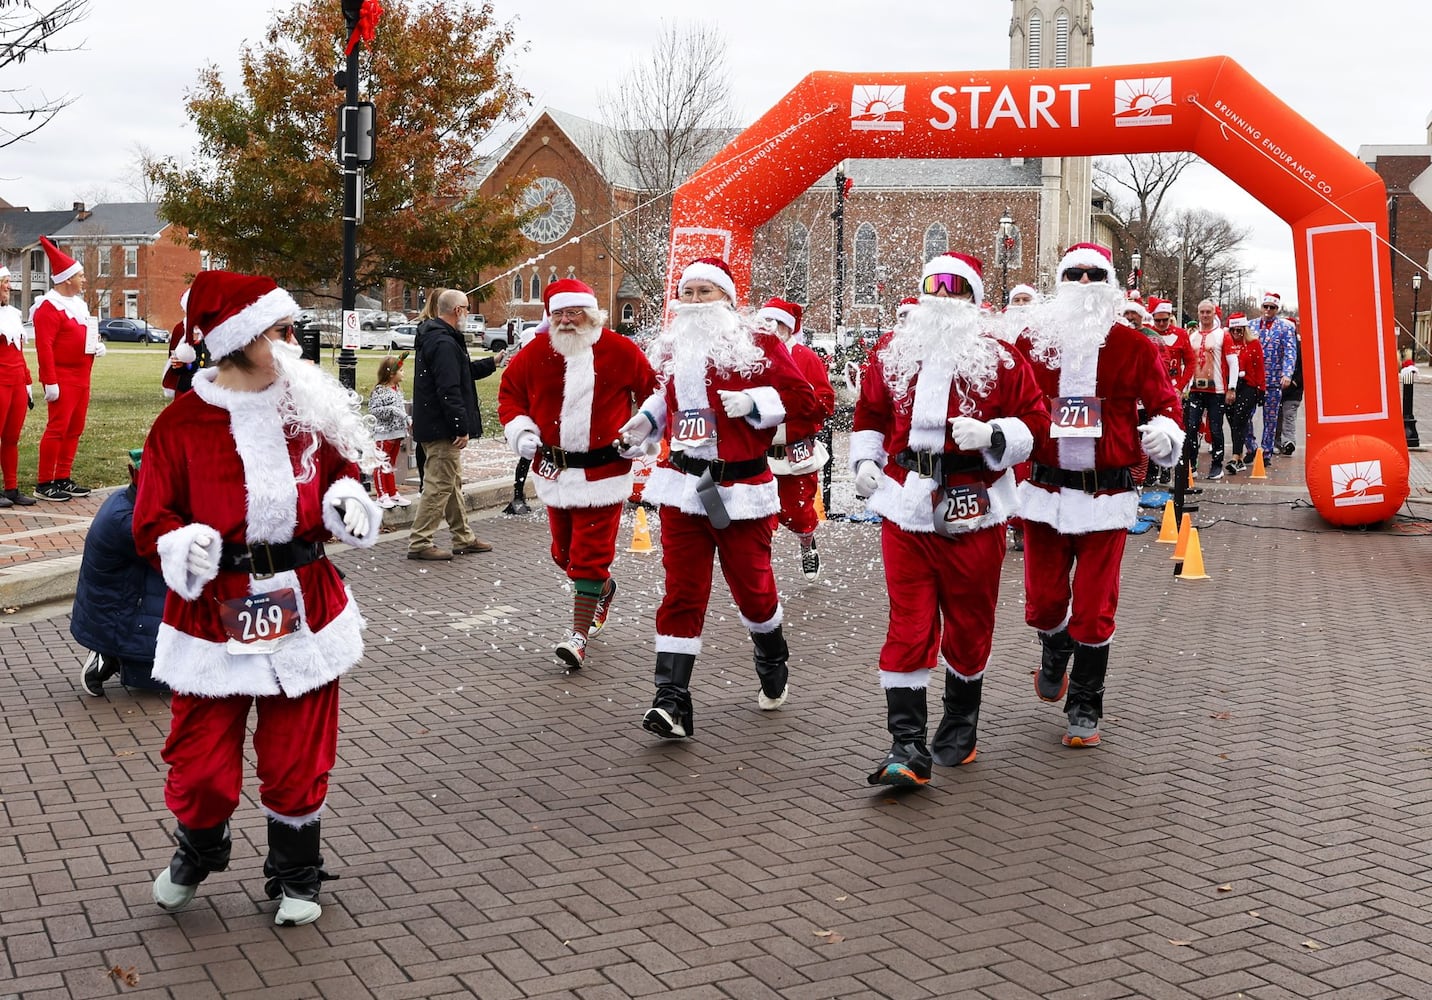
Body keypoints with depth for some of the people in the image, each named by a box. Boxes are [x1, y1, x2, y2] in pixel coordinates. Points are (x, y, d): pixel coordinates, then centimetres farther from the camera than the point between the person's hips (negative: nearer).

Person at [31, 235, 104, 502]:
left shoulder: (78, 303, 16)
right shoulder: (49, 306, -13)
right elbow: (44, 347, -19)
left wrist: (97, 346, 5)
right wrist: (50, 383, -23)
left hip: (81, 378, 9)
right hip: (62, 378, -9)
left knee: (75, 429, 11)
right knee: (57, 429, -8)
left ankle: (63, 479, 18)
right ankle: (44, 484, -3)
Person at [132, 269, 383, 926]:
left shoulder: (310, 408, 2)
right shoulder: (182, 422, -8)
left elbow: (341, 473, 17)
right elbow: (151, 521, -5)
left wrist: (347, 502, -5)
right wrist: (180, 545, -26)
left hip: (304, 610, 3)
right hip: (214, 616, -2)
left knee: (298, 757, 10)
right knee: (201, 763, 2)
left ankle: (296, 879, 33)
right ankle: (198, 853, 37)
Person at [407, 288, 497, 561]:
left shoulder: (434, 337, 15)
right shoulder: (444, 343, -19)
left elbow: (464, 372, 29)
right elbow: (449, 390, -25)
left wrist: (492, 363, 35)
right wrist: (462, 428, -23)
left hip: (433, 426, 11)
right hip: (442, 429, -11)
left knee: (452, 483, 17)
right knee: (439, 485, -7)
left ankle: (463, 538, 27)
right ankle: (419, 543, -3)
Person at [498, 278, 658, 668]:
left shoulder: (620, 352, -6)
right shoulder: (535, 353, 1)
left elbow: (653, 392, 5)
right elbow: (509, 392, 13)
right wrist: (521, 432, -1)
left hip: (603, 471, -4)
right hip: (554, 470, 4)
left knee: (589, 555, -7)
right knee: (564, 552, 15)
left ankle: (579, 636, -1)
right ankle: (603, 588, 45)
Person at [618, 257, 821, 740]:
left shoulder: (760, 346, -4)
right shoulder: (672, 349, 12)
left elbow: (803, 400, -7)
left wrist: (755, 401, -19)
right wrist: (648, 419, 14)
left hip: (741, 487, -3)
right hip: (681, 485, 4)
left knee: (752, 586, 6)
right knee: (681, 592, -2)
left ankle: (773, 667, 37)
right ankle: (671, 701, -4)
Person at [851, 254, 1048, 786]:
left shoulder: (1000, 358, 1)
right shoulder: (890, 352, 10)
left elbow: (1035, 420, 0)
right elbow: (870, 413, 20)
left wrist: (991, 433, -18)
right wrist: (864, 460, 5)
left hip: (972, 508, -1)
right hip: (906, 504, 1)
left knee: (969, 621, 11)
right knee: (908, 623, -4)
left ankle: (960, 731, 30)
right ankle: (907, 747, -4)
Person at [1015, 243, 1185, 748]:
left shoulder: (1134, 347, 2)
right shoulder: (1033, 342, 4)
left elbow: (1164, 401, 7)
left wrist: (1163, 431, -14)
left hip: (1106, 496, -1)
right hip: (1045, 492, 1)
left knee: (1094, 609, 1)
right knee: (1043, 601, 7)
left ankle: (1085, 708, 17)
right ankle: (1054, 654, 43)